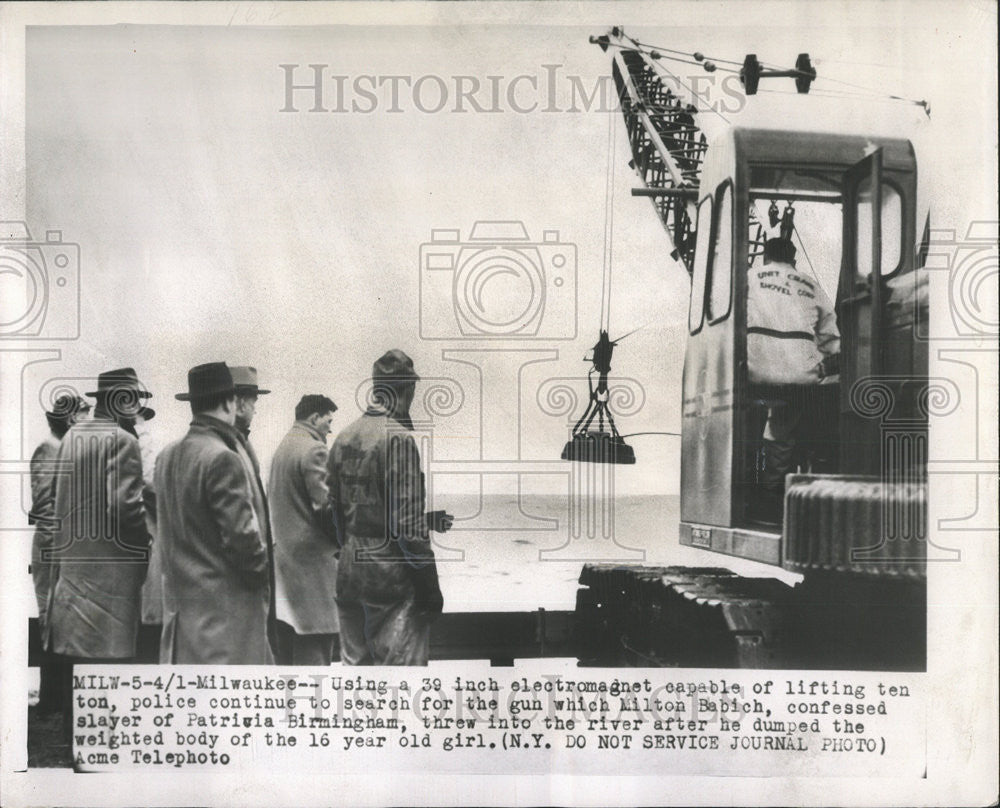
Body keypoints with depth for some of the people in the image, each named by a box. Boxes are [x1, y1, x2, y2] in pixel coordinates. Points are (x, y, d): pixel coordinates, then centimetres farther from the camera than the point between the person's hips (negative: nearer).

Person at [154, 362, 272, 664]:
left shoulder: (167, 456, 8)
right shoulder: (223, 459, -17)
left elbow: (166, 526, 14)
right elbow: (240, 534, -19)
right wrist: (262, 572, -3)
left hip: (179, 597, 9)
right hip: (224, 603, -8)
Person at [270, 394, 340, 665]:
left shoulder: (281, 448, 15)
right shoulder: (313, 449, -13)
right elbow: (324, 505, -18)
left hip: (284, 555, 10)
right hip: (311, 557, -9)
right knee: (315, 649, -7)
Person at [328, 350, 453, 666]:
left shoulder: (344, 438, 8)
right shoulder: (398, 438, -16)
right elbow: (407, 524, -19)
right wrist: (430, 589, -12)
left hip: (348, 576, 8)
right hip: (390, 576, -8)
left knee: (354, 662, 17)